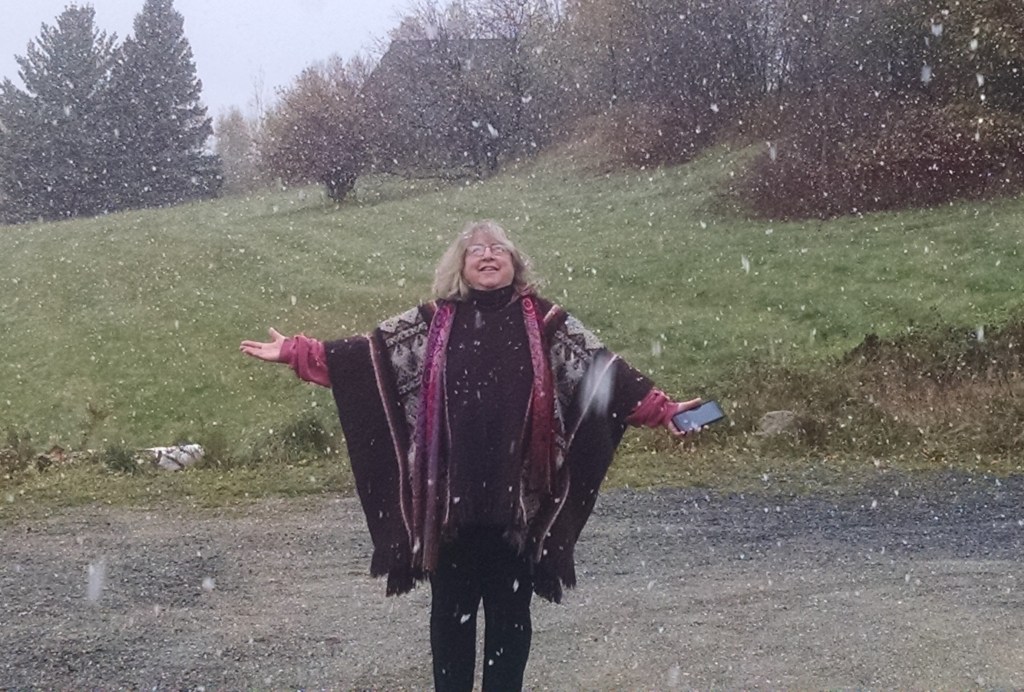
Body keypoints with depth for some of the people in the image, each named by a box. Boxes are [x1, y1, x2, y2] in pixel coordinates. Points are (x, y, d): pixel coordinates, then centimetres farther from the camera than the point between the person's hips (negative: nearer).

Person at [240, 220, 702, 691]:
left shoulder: (545, 323, 3)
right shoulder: (431, 324, 5)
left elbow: (606, 372, -1)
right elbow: (364, 355, 1)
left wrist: (662, 410, -11)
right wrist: (293, 352, -8)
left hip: (517, 498, -1)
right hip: (450, 497, 1)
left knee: (509, 610, 10)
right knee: (451, 608, 11)